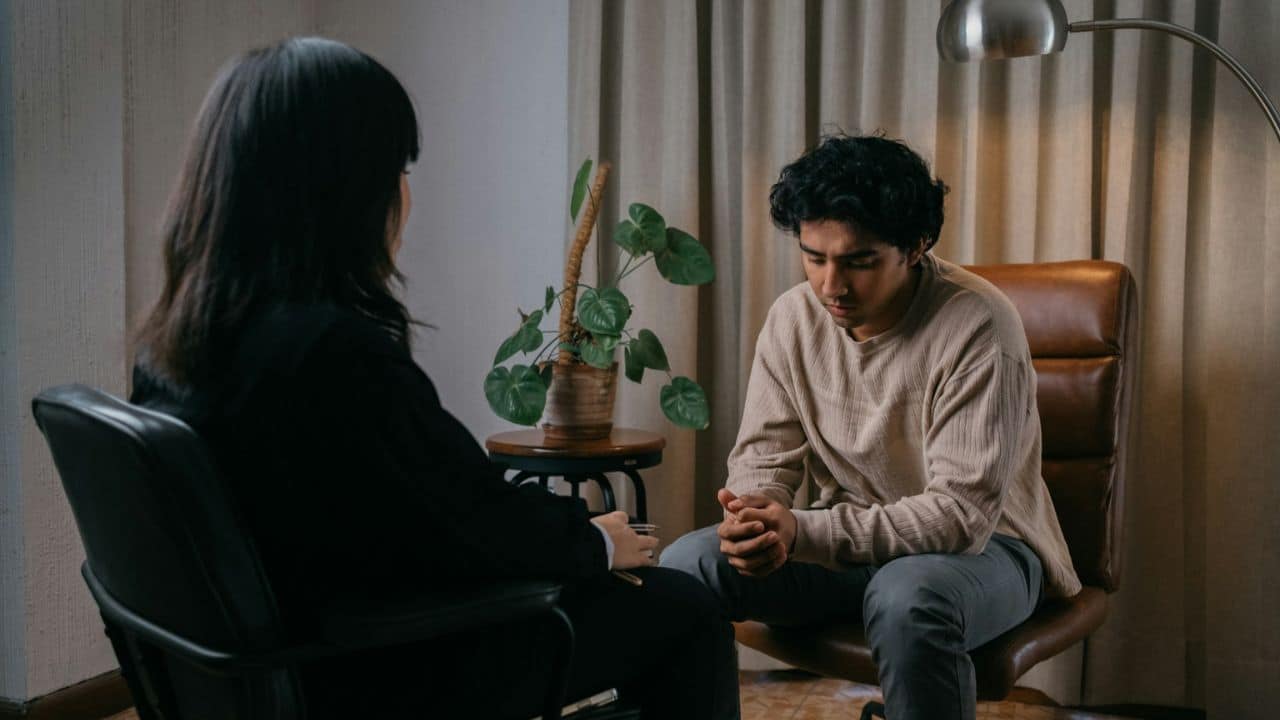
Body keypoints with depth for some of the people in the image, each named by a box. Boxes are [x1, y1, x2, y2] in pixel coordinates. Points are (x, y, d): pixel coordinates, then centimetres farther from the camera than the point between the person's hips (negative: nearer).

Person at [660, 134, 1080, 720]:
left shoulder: (978, 327, -23)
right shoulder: (793, 317, -5)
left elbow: (963, 513, -27)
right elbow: (764, 456, 1)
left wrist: (801, 532, -35)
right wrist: (757, 519, -25)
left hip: (981, 545, -5)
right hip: (849, 540, 5)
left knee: (907, 597, -39)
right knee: (686, 564, -17)